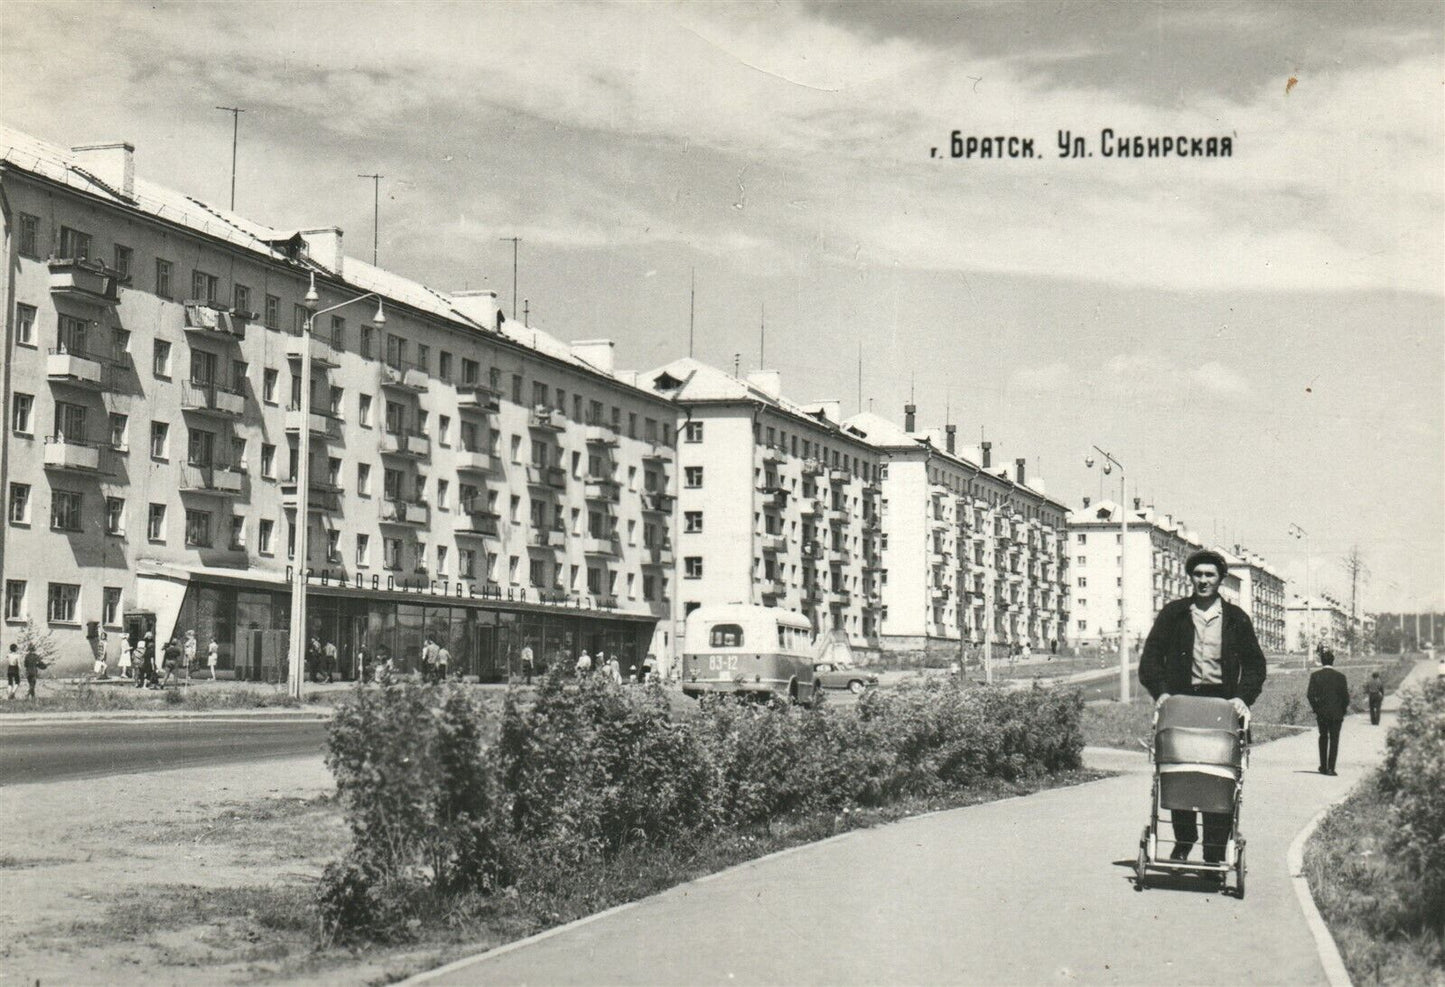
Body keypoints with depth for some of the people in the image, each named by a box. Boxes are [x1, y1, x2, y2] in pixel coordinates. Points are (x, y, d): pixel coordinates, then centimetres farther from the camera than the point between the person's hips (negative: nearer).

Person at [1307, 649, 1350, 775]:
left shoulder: (1315, 675, -3)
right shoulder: (1340, 675, -5)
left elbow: (1310, 694, -7)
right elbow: (1346, 695, -6)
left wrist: (1315, 708, 5)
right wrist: (1343, 710, 7)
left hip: (1321, 712, 1)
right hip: (1336, 712, -1)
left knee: (1323, 737, 18)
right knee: (1334, 739, 3)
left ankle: (1323, 766, 19)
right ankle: (1331, 768, -6)